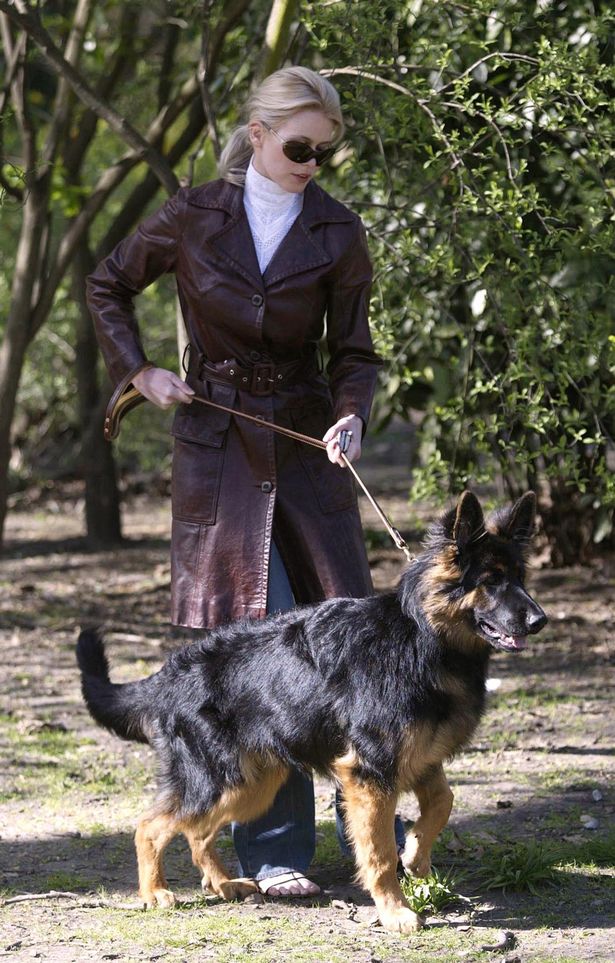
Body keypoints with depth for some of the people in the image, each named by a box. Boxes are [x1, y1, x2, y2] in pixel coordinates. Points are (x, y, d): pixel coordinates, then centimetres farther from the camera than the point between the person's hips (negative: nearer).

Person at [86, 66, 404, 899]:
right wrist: (139, 371, 1)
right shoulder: (195, 217, -2)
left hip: (304, 441, 1)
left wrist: (351, 417, -17)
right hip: (216, 445, -1)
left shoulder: (337, 233, -1)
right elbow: (108, 288, 13)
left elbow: (353, 351, 2)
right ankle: (273, 852, 1)